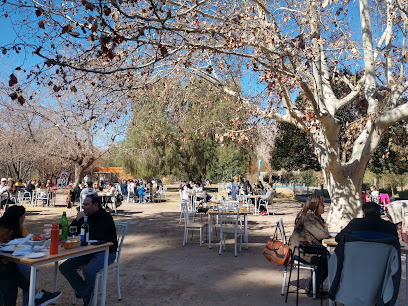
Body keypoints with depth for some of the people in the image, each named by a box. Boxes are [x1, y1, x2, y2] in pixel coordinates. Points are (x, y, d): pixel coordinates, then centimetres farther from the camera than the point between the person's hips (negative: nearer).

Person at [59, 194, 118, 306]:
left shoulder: (105, 217, -17)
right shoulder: (86, 216, 7)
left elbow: (93, 236, -28)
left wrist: (82, 219, -20)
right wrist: (78, 219, -7)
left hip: (106, 252, -8)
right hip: (89, 251, 8)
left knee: (88, 271, -33)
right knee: (64, 267, -5)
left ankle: (88, 290, 4)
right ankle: (85, 293, 2)